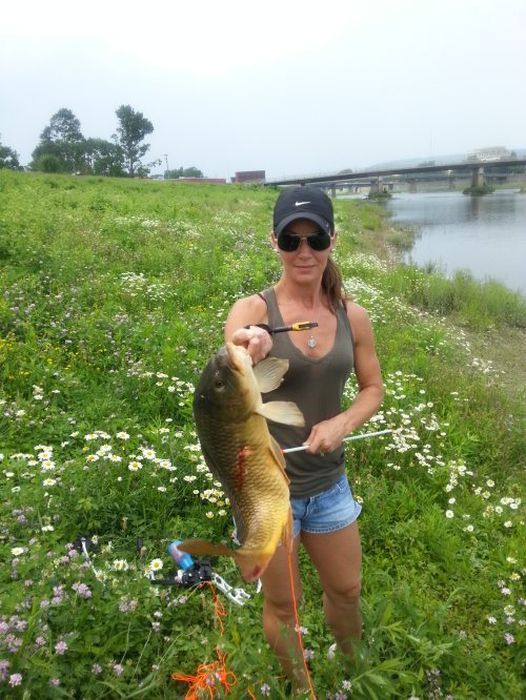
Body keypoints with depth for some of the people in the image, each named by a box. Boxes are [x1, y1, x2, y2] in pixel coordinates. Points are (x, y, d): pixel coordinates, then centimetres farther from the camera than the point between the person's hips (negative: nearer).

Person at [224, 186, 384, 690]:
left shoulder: (352, 316, -6)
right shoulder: (252, 310, -17)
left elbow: (373, 389, 5)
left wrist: (341, 423, -15)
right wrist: (247, 357, -52)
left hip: (328, 484, 4)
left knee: (346, 590, 25)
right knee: (282, 605, 17)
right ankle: (300, 687, 48)